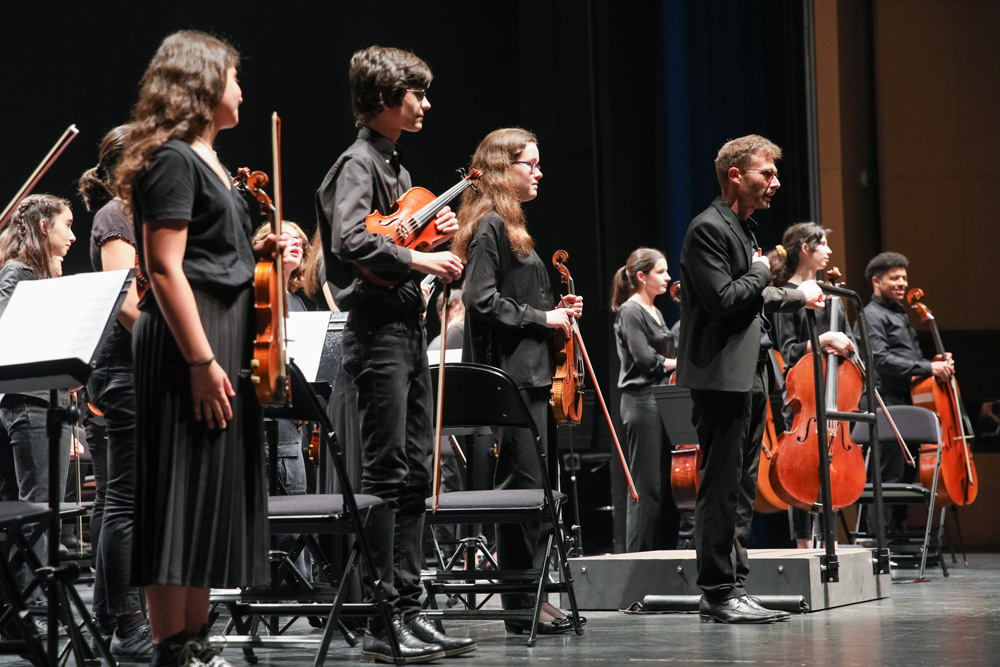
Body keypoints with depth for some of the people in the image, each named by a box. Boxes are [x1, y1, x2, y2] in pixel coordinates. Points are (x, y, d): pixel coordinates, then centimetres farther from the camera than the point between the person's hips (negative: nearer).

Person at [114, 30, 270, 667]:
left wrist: (261, 248, 11)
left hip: (226, 342, 10)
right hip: (191, 344, -10)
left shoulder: (207, 161, 18)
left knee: (216, 496, 11)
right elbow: (165, 270, -18)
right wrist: (202, 362, -22)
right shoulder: (172, 160, -11)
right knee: (184, 497, -8)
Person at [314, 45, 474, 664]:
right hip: (379, 331, -10)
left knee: (415, 475, 10)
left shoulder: (396, 165, 19)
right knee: (385, 475, -9)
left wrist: (436, 232, 9)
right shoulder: (359, 163, -10)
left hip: (409, 327, 10)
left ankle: (409, 610, 14)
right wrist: (419, 258, -20)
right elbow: (351, 241, -26)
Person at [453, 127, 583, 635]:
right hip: (509, 374, -10)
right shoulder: (490, 226, -10)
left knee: (526, 487, 10)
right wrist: (542, 317, -14)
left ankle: (528, 598, 14)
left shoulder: (509, 227, 21)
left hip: (527, 374, 10)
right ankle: (524, 603, -8)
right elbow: (482, 298, -19)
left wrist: (556, 310, 12)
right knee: (526, 483, -10)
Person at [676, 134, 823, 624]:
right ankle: (719, 593, -5)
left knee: (741, 489, 11)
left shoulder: (744, 229, 19)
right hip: (721, 376, -10)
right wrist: (762, 271, -7)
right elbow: (722, 298, -22)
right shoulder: (708, 228, -12)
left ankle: (731, 587, 16)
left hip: (749, 377, 10)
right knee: (722, 487, -8)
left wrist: (798, 296, 41)